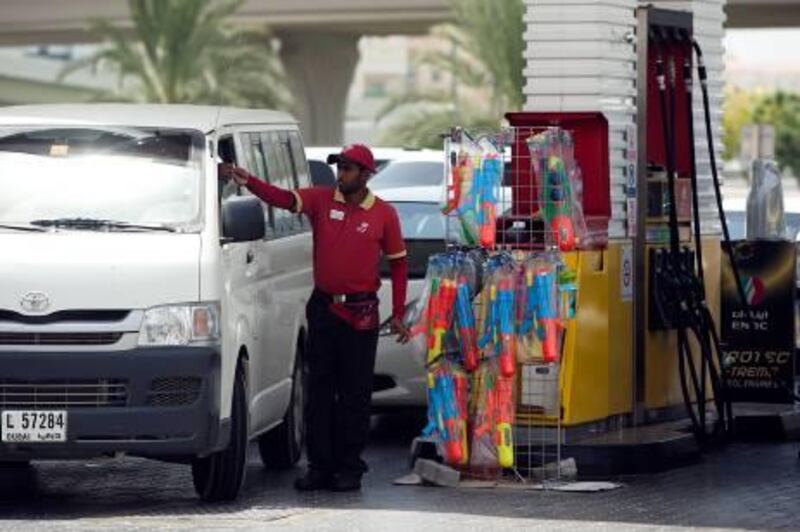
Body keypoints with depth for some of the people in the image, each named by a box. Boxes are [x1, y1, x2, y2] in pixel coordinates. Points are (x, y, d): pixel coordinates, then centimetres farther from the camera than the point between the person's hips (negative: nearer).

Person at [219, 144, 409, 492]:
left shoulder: (383, 214, 0)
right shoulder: (321, 200, 2)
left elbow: (398, 263, 6)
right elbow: (284, 199, -13)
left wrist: (398, 314, 2)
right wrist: (247, 182, -31)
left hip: (360, 314, -2)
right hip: (323, 307, 2)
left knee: (355, 394, 1)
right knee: (319, 391, 4)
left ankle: (349, 468, 8)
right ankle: (320, 466, 9)